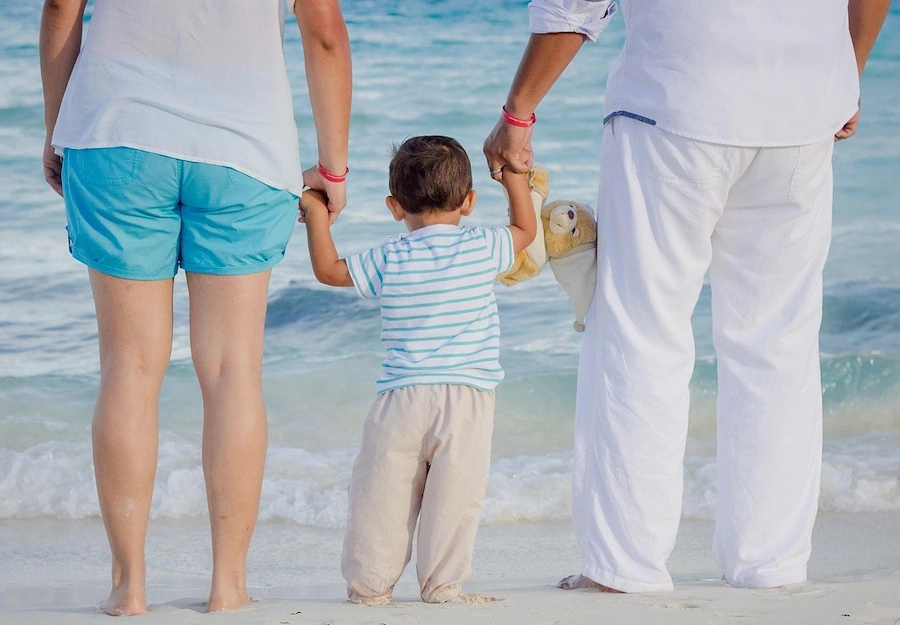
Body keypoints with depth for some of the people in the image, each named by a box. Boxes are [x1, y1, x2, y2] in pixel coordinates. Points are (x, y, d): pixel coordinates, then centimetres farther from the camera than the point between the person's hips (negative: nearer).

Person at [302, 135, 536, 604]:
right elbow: (525, 229, 22)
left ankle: (369, 582, 11)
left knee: (382, 492, 7)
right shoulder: (481, 249, 3)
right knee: (455, 495, 1)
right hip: (468, 396, 0)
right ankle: (442, 583, 1)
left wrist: (315, 213, 20)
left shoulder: (390, 259, 3)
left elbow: (328, 269, 11)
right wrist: (513, 173, 30)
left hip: (400, 396, 1)